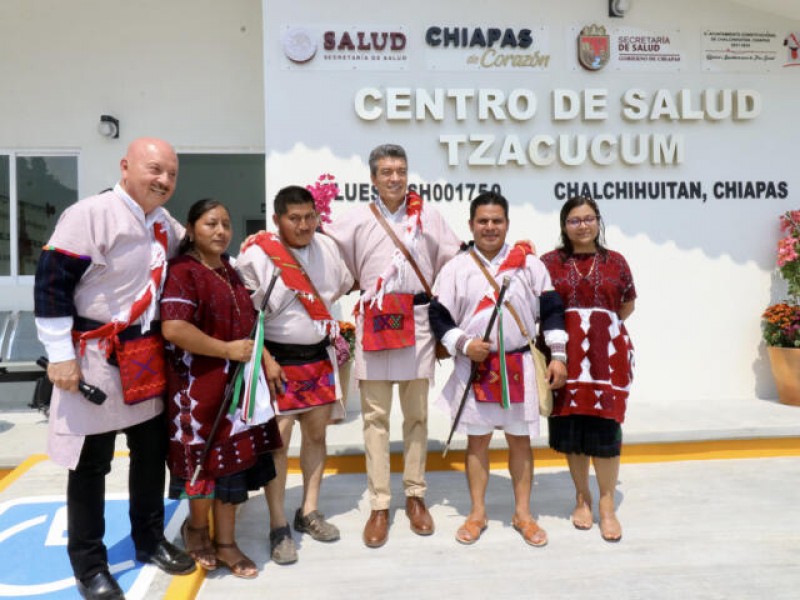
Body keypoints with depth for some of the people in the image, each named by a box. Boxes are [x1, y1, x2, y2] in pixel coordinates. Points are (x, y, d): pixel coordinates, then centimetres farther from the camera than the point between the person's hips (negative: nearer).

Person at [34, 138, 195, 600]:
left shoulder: (166, 225, 7)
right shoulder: (90, 214, -16)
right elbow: (52, 283, -17)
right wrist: (61, 355, -18)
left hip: (147, 357, 7)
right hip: (96, 357, -7)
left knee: (152, 450, 16)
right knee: (91, 463, 5)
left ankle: (150, 539, 34)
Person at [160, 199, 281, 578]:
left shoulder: (229, 271, 14)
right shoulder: (182, 272, -13)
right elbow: (173, 329, -25)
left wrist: (261, 357, 11)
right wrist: (226, 349, -20)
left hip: (235, 381, 8)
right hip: (198, 385, -8)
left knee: (233, 456, 11)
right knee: (205, 457, 5)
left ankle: (225, 542, 24)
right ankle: (196, 527, 33)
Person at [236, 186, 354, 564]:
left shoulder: (327, 247, 4)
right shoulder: (257, 255, -13)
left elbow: (344, 286, 21)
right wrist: (265, 360, -16)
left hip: (320, 358, 6)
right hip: (279, 360, -5)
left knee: (316, 433, 12)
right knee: (278, 440, -3)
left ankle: (309, 512, 28)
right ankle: (278, 528, 10)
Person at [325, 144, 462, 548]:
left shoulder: (427, 216, 7)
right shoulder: (357, 220, 5)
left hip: (418, 320, 1)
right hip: (374, 322, 0)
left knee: (417, 414, 10)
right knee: (375, 416, 2)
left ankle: (415, 496, 23)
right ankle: (379, 505, 11)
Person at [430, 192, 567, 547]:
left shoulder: (529, 263, 1)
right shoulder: (456, 268, 0)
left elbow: (551, 310, 3)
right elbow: (439, 317, 1)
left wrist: (557, 355, -2)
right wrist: (463, 345, -14)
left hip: (519, 366, 1)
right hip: (474, 368, 0)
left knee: (520, 439, 10)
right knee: (477, 440, 9)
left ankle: (523, 514, 25)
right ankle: (477, 514, 24)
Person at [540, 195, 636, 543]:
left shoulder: (615, 261, 9)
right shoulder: (550, 262, 5)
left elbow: (629, 304, 17)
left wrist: (603, 324, 6)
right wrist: (567, 327, -2)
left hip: (607, 354, 0)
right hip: (566, 354, 0)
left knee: (604, 427, -3)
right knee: (571, 426, 5)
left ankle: (607, 505, 11)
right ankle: (582, 497, 23)